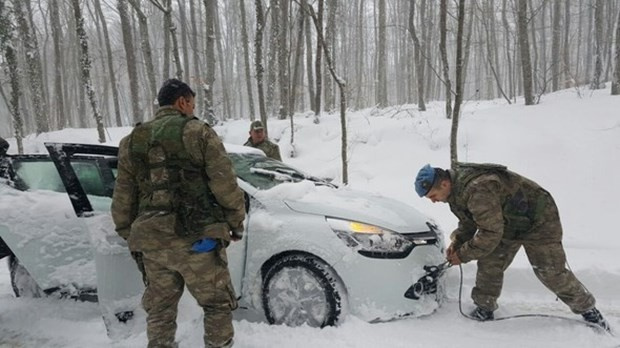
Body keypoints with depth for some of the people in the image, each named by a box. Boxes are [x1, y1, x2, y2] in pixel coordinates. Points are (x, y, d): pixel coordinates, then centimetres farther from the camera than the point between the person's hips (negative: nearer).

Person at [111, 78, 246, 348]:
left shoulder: (132, 142, 12)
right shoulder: (198, 133, -3)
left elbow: (122, 198, 13)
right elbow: (225, 184, -9)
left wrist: (131, 236, 23)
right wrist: (237, 221, 4)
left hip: (152, 241, 5)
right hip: (197, 238, -5)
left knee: (159, 311, 17)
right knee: (218, 304, 11)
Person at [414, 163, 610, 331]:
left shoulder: (477, 189, -40)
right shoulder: (457, 189, -7)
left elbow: (490, 234, -37)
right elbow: (469, 221, 8)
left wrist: (463, 254, -26)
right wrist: (457, 241, -9)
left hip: (538, 220, -8)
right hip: (506, 224, 8)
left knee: (552, 273, -2)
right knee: (489, 265, 0)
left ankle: (587, 309, 20)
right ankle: (484, 309, 14)